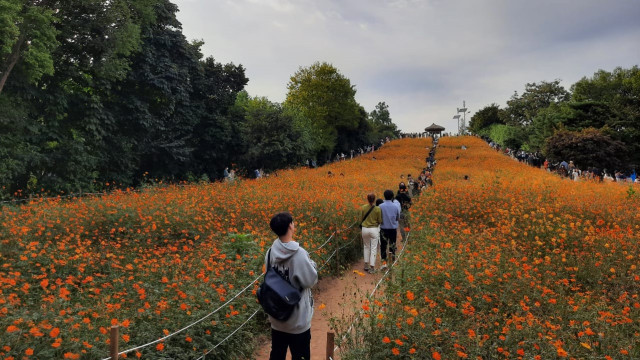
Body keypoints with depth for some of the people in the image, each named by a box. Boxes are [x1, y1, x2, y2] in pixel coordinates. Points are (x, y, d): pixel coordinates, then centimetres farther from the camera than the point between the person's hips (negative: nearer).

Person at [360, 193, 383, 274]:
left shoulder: (363, 208, -5)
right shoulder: (378, 209, -11)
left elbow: (361, 220, 3)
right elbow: (380, 221, -4)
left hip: (365, 229, 2)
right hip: (374, 229, -2)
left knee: (366, 246, 21)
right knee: (373, 248, 5)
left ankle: (366, 265, 24)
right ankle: (372, 267, 3)